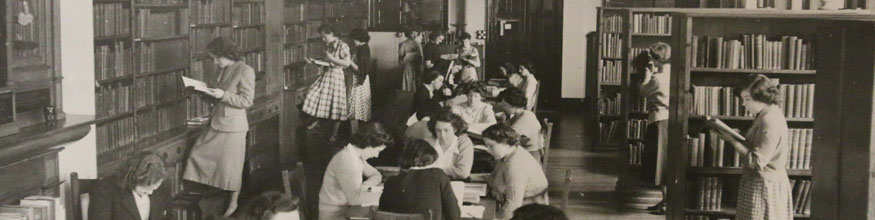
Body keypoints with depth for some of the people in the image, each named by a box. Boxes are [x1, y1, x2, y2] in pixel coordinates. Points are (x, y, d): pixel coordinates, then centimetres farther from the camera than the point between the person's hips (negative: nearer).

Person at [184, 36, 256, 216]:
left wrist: (223, 95, -23)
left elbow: (247, 101, -17)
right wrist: (212, 93, 2)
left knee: (231, 166, 1)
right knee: (200, 155, 10)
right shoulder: (225, 70, 9)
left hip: (233, 127, -8)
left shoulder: (245, 71, -14)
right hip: (217, 124, 8)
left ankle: (233, 203, 17)